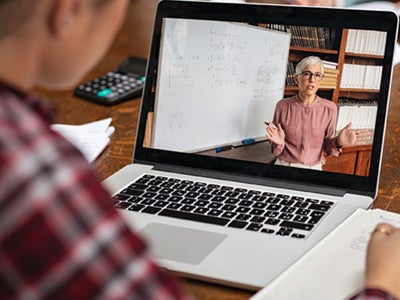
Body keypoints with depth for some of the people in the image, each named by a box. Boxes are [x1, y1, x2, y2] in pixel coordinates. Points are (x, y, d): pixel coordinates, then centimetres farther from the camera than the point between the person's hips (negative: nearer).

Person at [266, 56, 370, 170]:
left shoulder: (330, 108, -6)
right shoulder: (283, 106, -7)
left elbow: (327, 147, 4)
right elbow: (277, 151, 1)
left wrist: (338, 142, -15)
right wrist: (278, 143, -19)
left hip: (313, 169, 1)